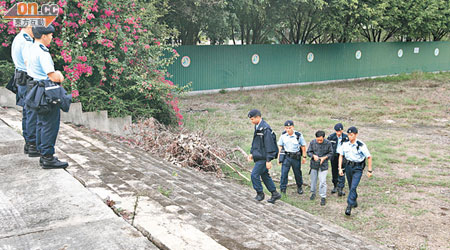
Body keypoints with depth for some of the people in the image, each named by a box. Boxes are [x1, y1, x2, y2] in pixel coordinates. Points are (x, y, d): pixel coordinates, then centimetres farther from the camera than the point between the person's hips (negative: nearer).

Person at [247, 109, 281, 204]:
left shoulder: (265, 129, -20)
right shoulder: (257, 127, 10)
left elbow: (269, 145, -22)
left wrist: (268, 160, -21)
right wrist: (252, 153, 20)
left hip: (263, 157, -10)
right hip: (259, 157, 10)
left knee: (254, 175, -6)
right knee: (264, 175, 15)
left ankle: (260, 194, 11)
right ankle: (275, 194, 23)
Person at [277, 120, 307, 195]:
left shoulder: (298, 135, -9)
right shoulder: (283, 135, -1)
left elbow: (303, 146, 0)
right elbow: (280, 146, 8)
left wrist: (304, 157, 1)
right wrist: (279, 157, 5)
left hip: (296, 157, -1)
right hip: (286, 156, 1)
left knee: (297, 173, 12)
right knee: (284, 173, -7)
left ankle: (299, 187, 35)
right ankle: (282, 190, 0)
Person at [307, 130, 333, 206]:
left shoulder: (328, 143, -11)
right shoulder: (312, 142, -8)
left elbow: (331, 153, 0)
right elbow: (308, 152, 2)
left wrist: (325, 157, -17)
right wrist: (313, 156, -18)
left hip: (323, 165, -2)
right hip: (314, 164, 2)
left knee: (322, 181, -6)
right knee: (313, 180, 16)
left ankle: (323, 197, 5)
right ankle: (313, 193, 37)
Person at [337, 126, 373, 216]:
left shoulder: (361, 145, -16)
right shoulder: (345, 144, -3)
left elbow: (369, 157, -8)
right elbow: (341, 156, 8)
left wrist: (369, 170, -6)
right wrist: (340, 168, 2)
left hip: (358, 168, -5)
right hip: (348, 166, 5)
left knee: (353, 187, -16)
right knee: (351, 187, 15)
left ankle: (349, 206, -13)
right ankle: (354, 202, 35)